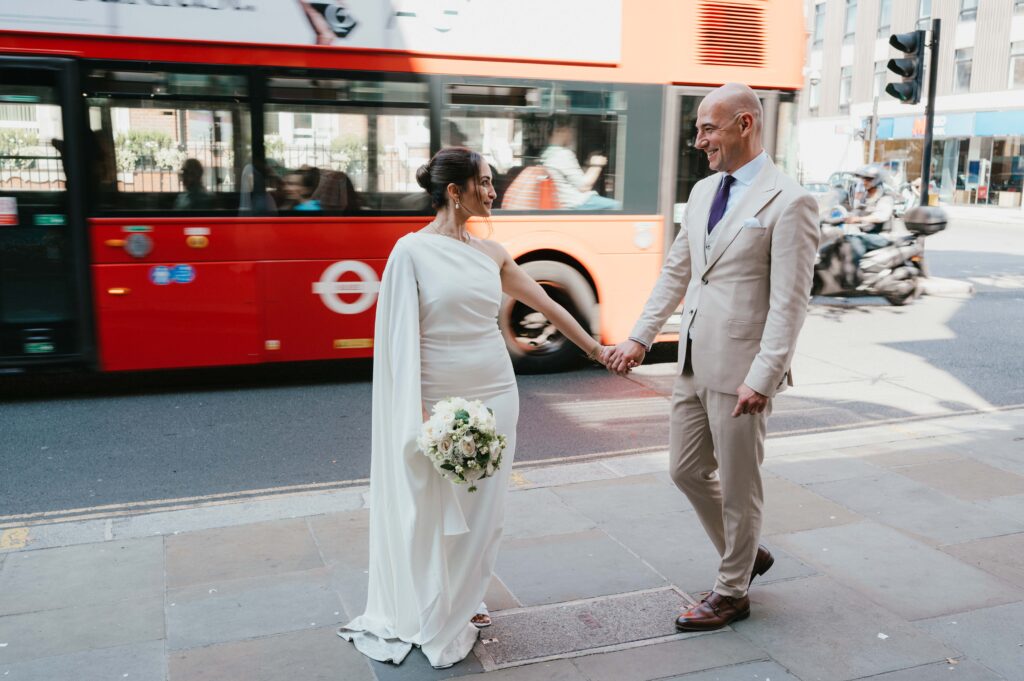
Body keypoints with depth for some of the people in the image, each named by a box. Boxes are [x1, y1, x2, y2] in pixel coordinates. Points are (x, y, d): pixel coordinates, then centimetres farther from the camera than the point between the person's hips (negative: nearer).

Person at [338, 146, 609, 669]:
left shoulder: (492, 253, 8)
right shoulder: (412, 250, -7)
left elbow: (547, 305, 17)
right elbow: (404, 338, -10)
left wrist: (594, 347, 22)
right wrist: (419, 417, -15)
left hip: (495, 397, 5)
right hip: (441, 403, -5)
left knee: (482, 513, 12)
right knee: (434, 516, 7)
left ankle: (460, 607, 33)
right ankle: (430, 622, 27)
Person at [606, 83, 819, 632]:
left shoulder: (788, 202, -12)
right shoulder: (703, 192, 11)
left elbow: (789, 302, -17)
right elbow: (675, 273, 16)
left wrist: (762, 379, -22)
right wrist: (640, 338, 10)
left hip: (739, 372, -8)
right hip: (694, 364, 8)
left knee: (738, 485, 7)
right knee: (686, 470, 17)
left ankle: (732, 593, 27)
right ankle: (746, 554, 39)